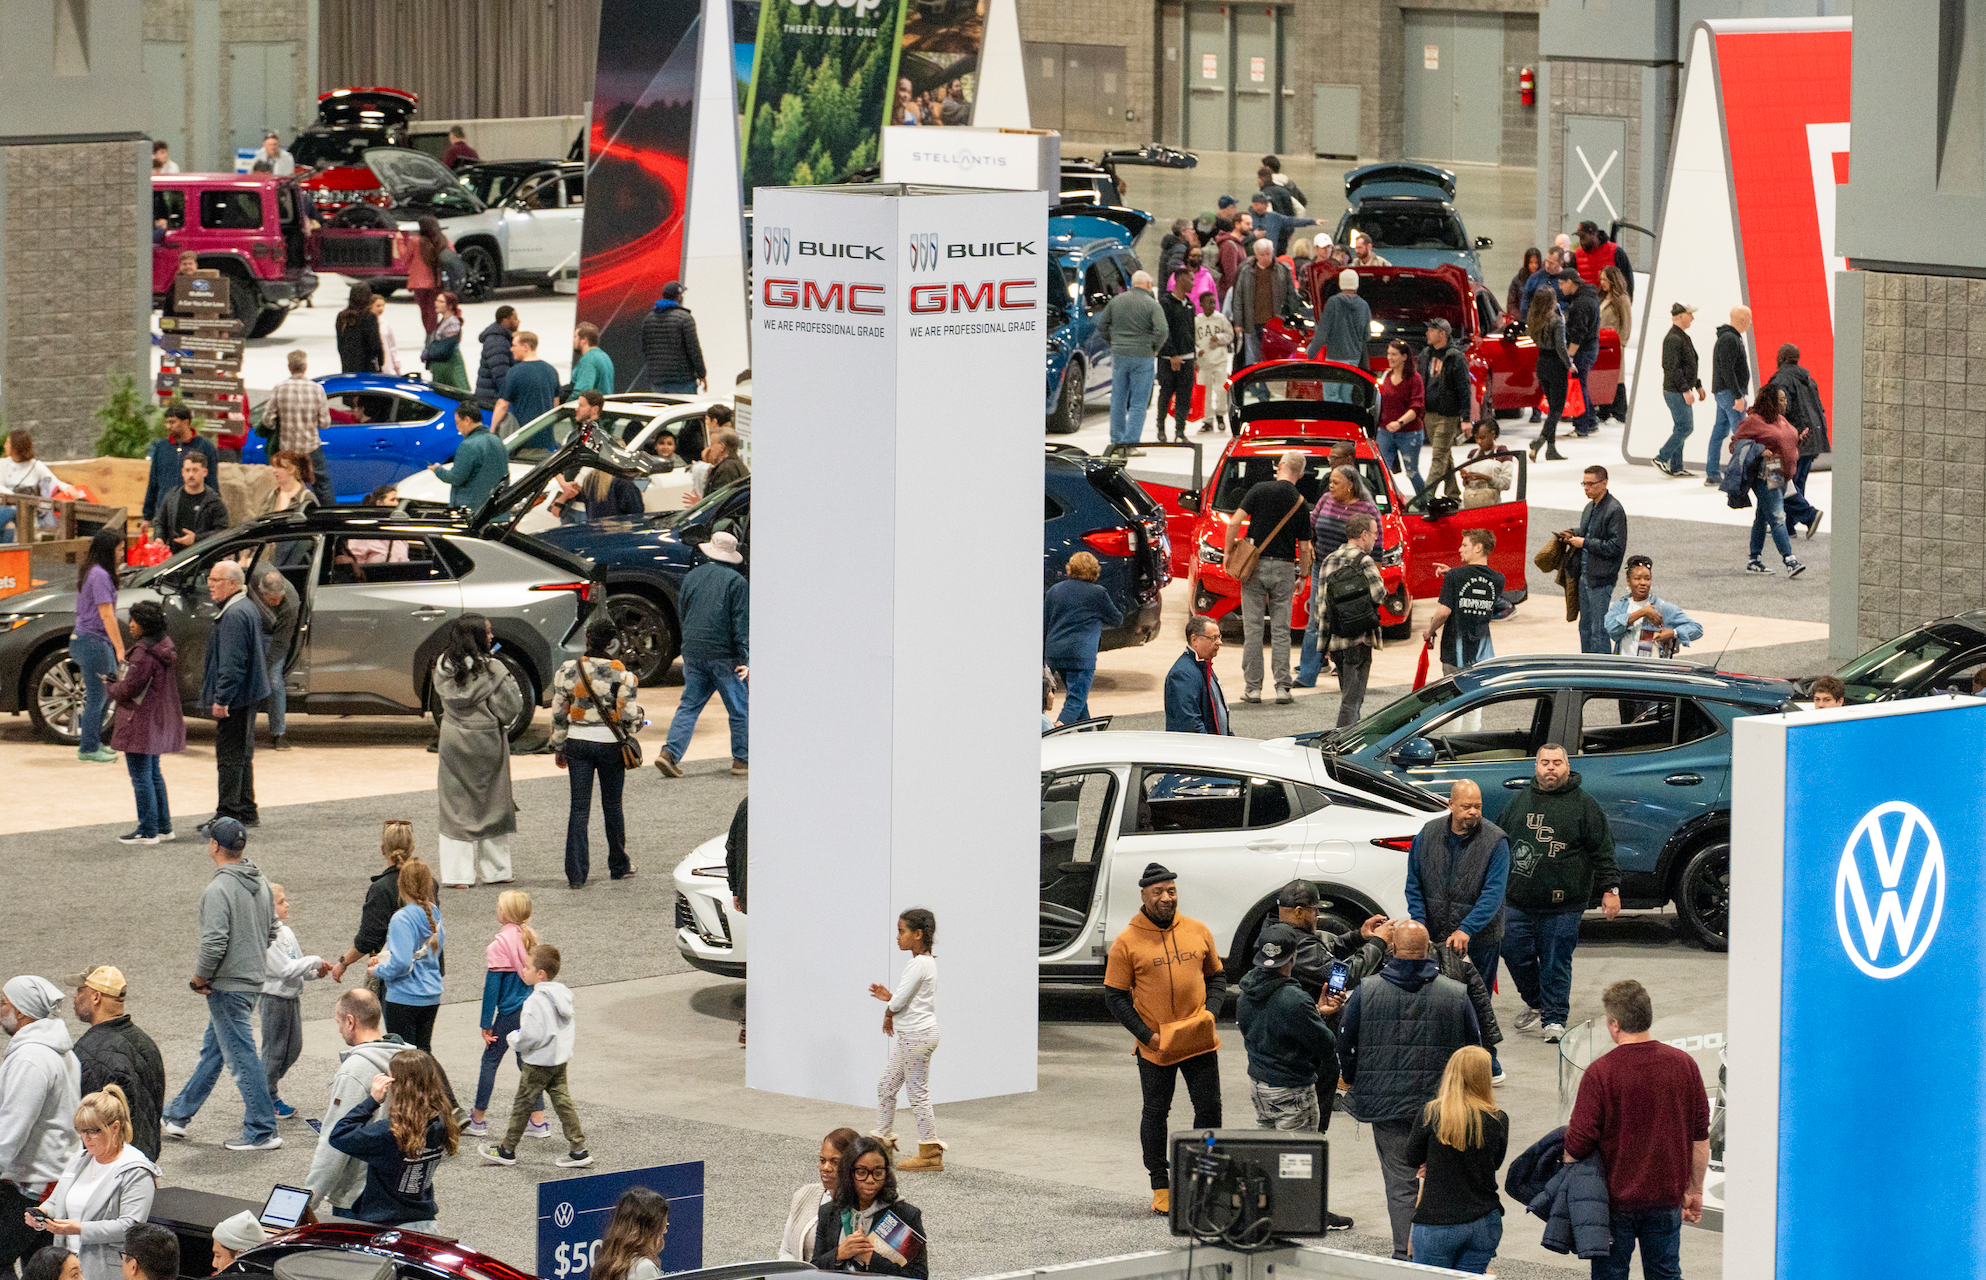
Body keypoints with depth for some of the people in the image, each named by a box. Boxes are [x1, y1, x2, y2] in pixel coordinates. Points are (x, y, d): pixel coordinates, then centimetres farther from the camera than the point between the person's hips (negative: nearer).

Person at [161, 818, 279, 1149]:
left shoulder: (219, 889, -21)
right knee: (211, 1049, 19)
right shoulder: (261, 882, 6)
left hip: (228, 986, -9)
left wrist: (200, 978, -12)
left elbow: (215, 942, -27)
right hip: (255, 980, 9)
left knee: (242, 1057, -3)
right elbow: (271, 930, 15)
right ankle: (178, 1115, 32)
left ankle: (262, 1132, 1)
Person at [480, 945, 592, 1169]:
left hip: (538, 1063, -8)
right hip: (560, 1060, 8)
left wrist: (514, 1039, -8)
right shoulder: (563, 994, 4)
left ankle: (507, 1150, 19)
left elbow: (532, 1036, -28)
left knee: (523, 1103, 6)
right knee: (562, 1101, 11)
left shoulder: (536, 1001, -23)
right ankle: (578, 1149, 7)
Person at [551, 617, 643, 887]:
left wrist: (559, 747, 14)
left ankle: (576, 872, 1)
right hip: (610, 743, -1)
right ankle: (619, 866, 28)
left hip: (577, 743, 1)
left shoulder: (568, 671, -3)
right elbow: (630, 717, -9)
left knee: (578, 807, 5)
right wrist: (640, 719, 15)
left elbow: (558, 715, 2)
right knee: (612, 806, 14)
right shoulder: (623, 675, -10)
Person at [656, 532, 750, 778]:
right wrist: (745, 658, -11)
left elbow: (682, 610, 18)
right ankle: (741, 760, 9)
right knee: (739, 709, 6)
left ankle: (670, 753, -4)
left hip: (692, 651, 5)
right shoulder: (736, 582, -7)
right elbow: (742, 623, -11)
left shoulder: (692, 576, 9)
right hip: (724, 654, -5)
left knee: (689, 705, 9)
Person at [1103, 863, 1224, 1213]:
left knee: (1209, 1109, 6)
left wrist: (1211, 1010, -4)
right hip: (1155, 1048, -3)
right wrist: (1146, 1035, -12)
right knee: (1155, 1114, 6)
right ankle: (1161, 1187, 17)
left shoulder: (1198, 932, 4)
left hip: (1200, 1041, 3)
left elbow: (1217, 977, 14)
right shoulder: (1127, 942, -6)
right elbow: (1115, 997, -4)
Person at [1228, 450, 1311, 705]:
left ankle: (1252, 687, 3)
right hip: (1283, 569, 1)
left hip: (1255, 565, -1)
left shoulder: (1259, 490, -5)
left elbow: (1234, 523, -10)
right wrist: (1303, 576, 18)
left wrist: (1229, 552, 2)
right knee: (1281, 630, 6)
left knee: (1253, 628, 3)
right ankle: (1282, 687, 1)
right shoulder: (1301, 504, 1)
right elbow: (1304, 548, 4)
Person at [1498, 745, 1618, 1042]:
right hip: (1518, 901, 4)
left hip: (1562, 906, -4)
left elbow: (1602, 850, 1)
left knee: (1556, 962, -2)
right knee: (1515, 954, 8)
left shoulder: (1584, 805, 1)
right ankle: (1535, 1004, 30)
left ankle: (1554, 1018, 8)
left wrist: (1610, 889, -4)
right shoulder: (1520, 800, 12)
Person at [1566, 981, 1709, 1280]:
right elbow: (1700, 1137, 3)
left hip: (1615, 1198, -3)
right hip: (1667, 1197, 3)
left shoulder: (1600, 1072, -15)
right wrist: (1694, 1191, 13)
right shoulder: (1684, 1064, -3)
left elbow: (1578, 1143, -14)